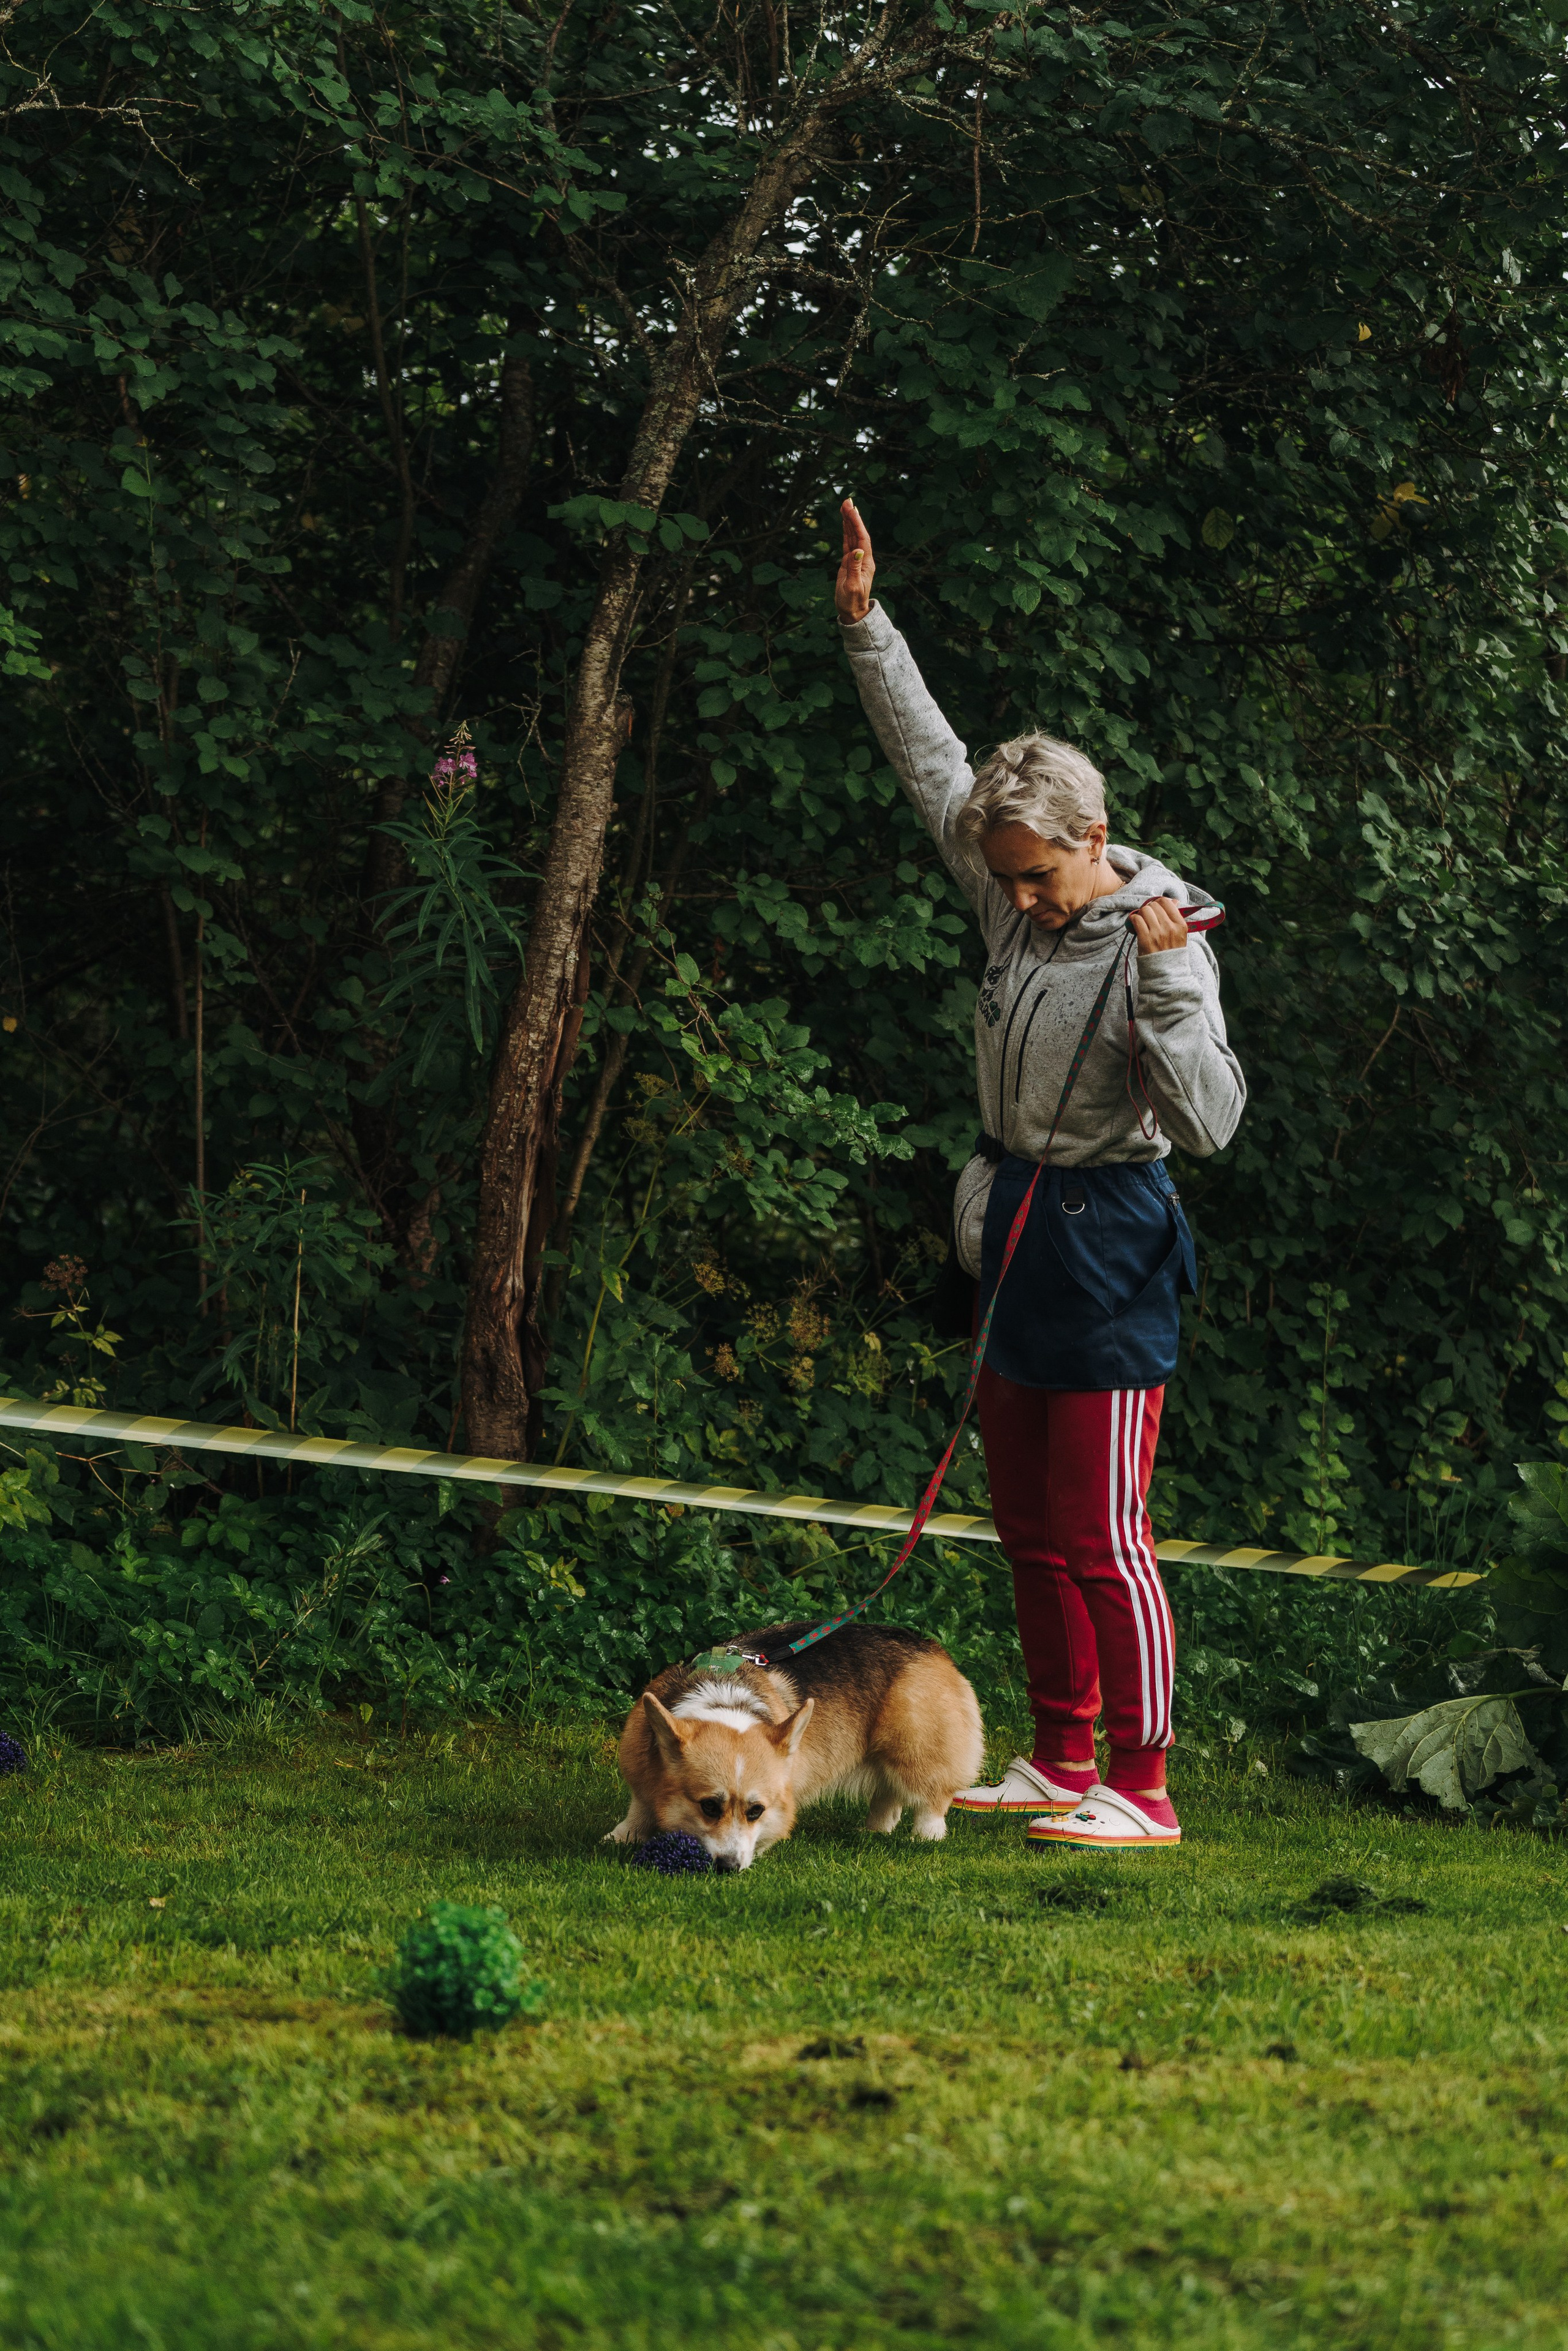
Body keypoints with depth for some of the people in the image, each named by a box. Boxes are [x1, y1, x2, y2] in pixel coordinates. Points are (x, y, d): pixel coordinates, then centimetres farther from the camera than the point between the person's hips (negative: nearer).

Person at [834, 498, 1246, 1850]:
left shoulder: (1159, 944, -16)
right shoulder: (1017, 904, 4)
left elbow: (1210, 1121, -23)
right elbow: (934, 761, 15)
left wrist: (1165, 980, -32)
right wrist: (868, 624, 12)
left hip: (1106, 1243, -8)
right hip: (1015, 1227, 8)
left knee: (1101, 1536, -8)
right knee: (1030, 1527, 12)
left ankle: (1142, 1789, -3)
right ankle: (1062, 1763, 21)